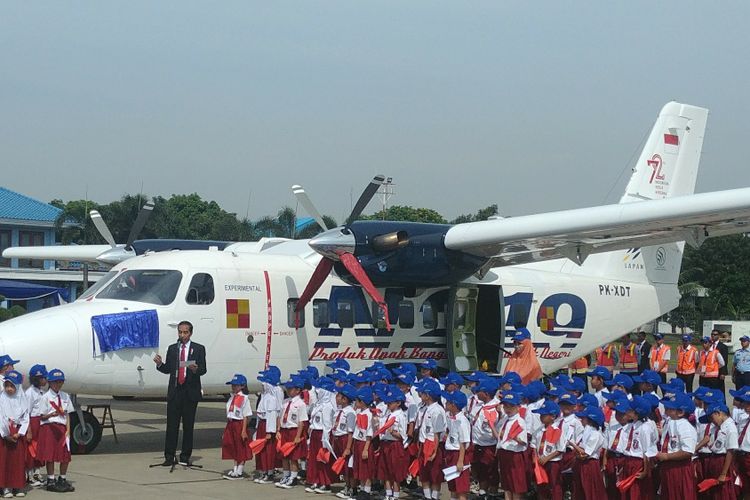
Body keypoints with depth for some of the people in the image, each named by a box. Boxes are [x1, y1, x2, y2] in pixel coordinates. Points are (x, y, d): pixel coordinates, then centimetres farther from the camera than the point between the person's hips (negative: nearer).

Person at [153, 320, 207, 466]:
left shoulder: (198, 349, 5)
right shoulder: (172, 349, 13)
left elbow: (203, 369, -2)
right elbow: (168, 369, 11)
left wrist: (195, 369, -23)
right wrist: (160, 364, -9)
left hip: (190, 392, -2)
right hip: (174, 392, 2)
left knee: (188, 425, 3)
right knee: (172, 425, -2)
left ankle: (185, 456, 10)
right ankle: (169, 456, 0)